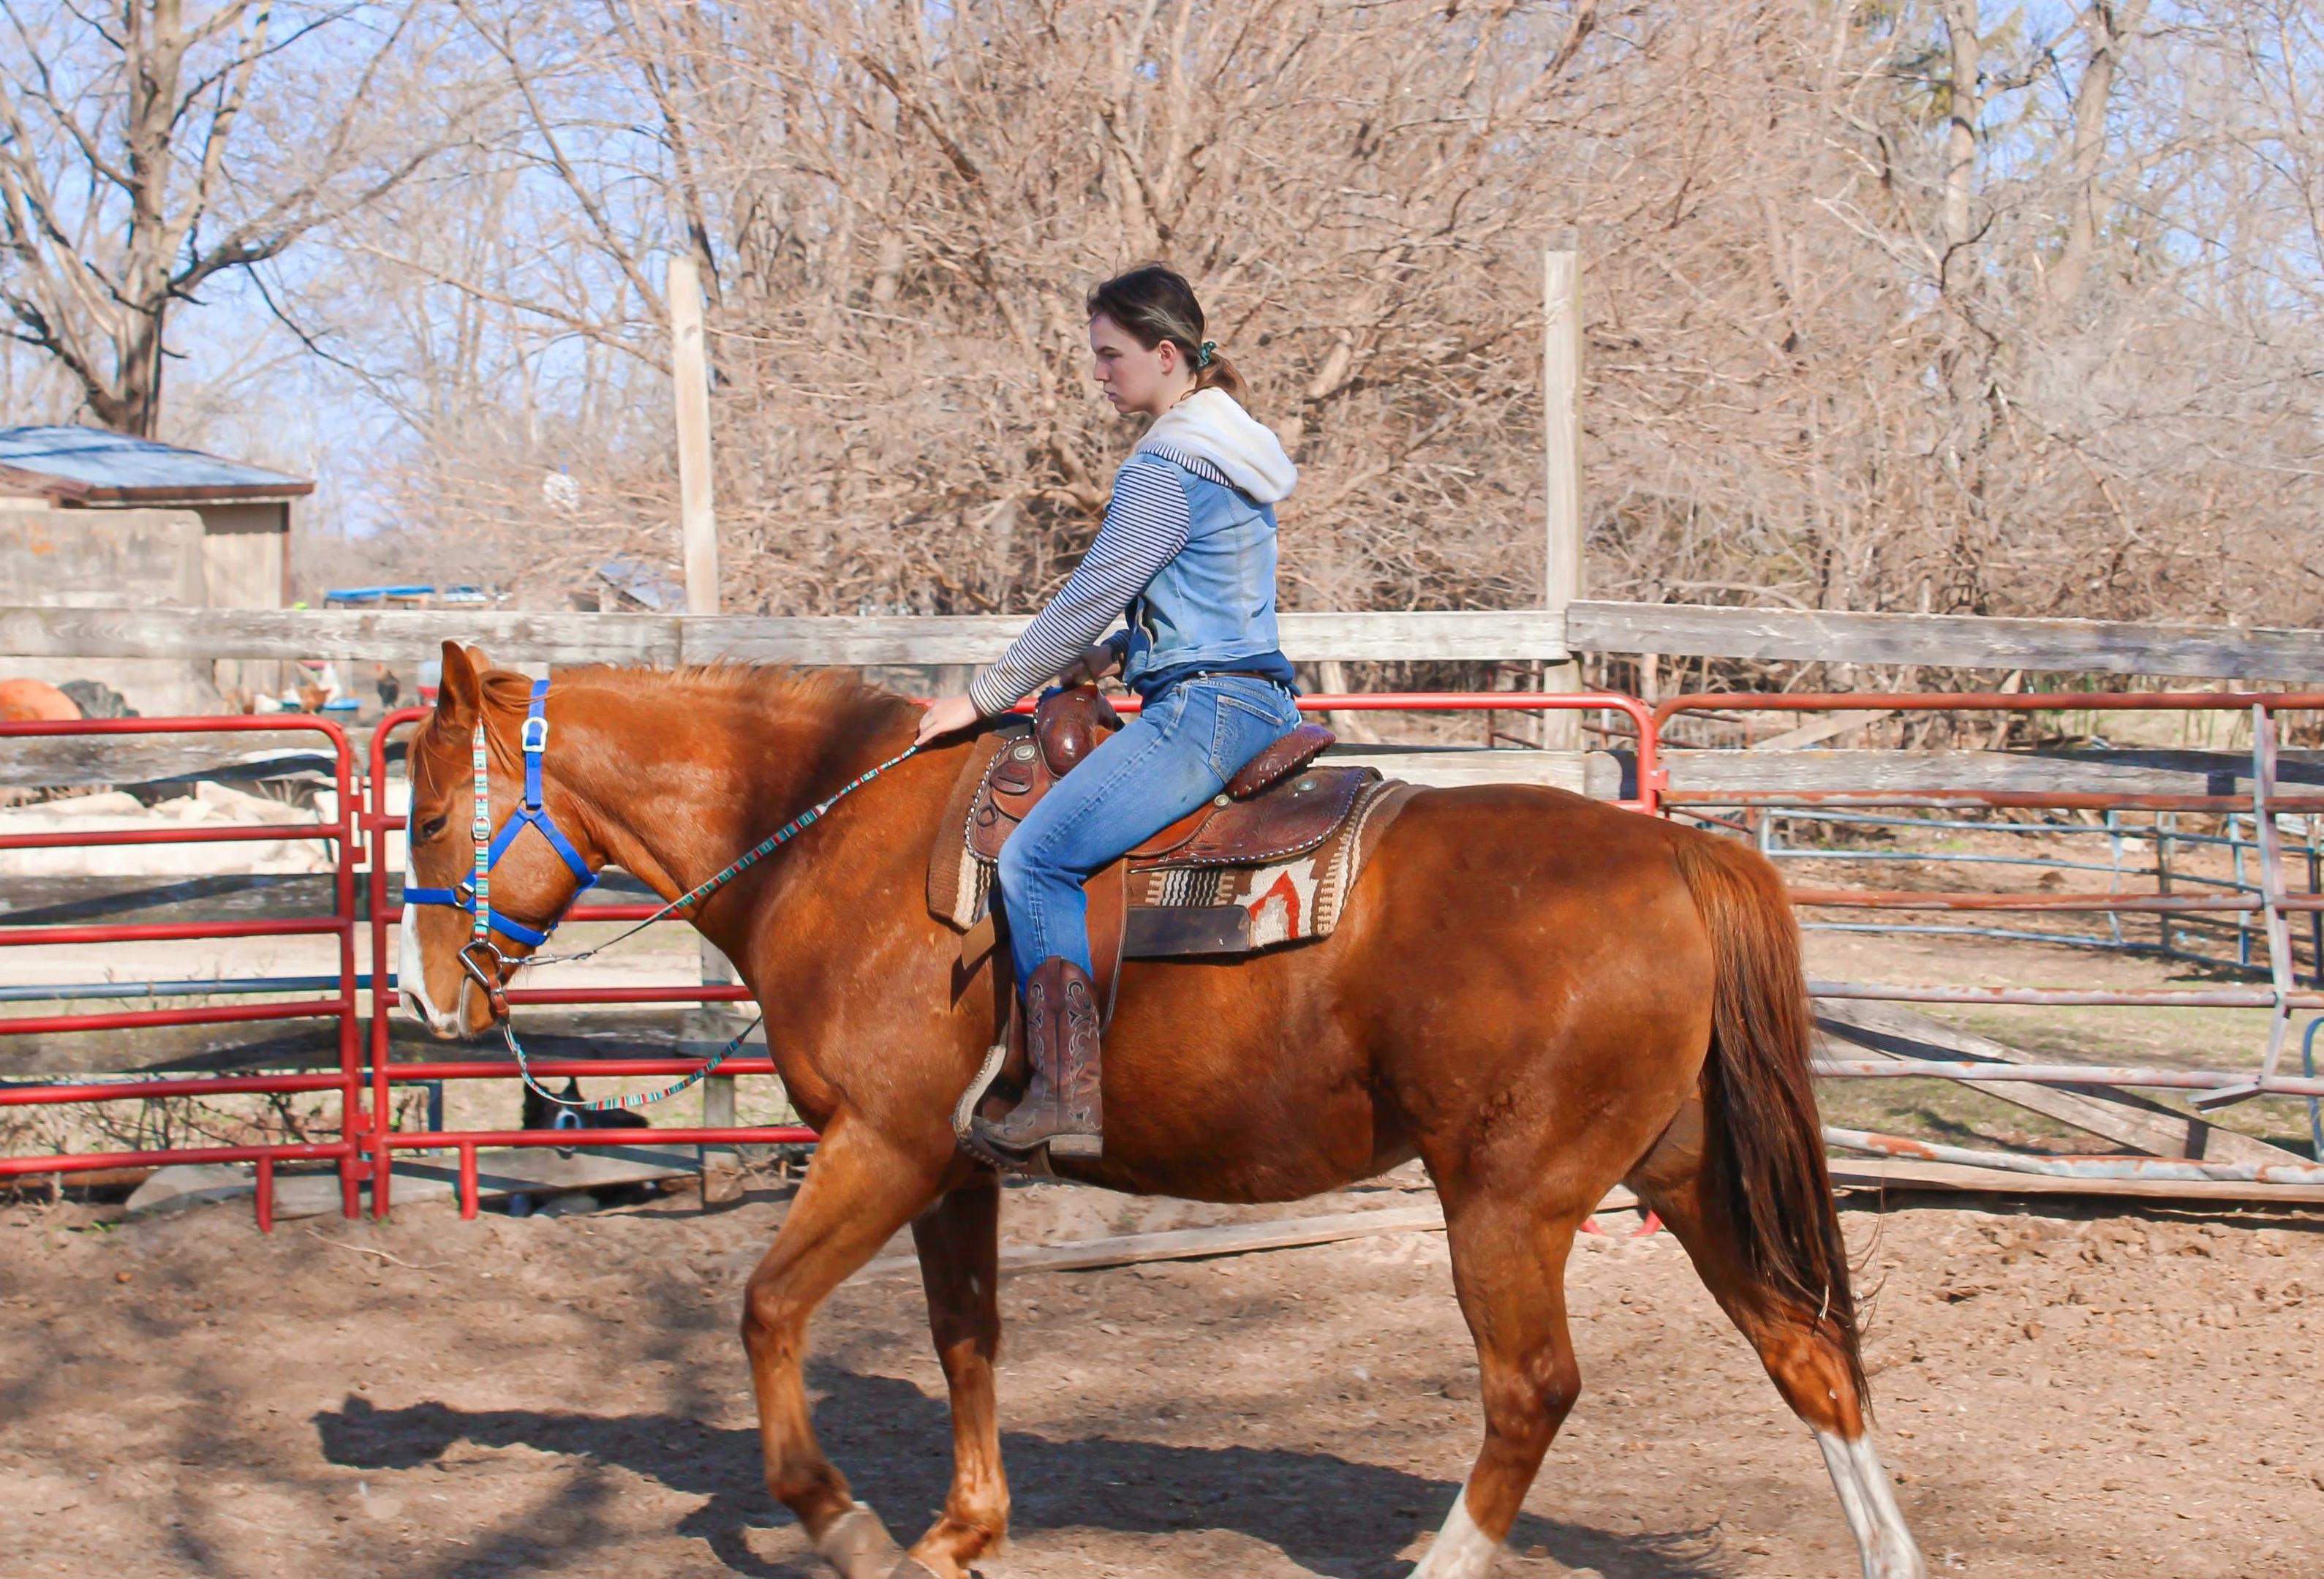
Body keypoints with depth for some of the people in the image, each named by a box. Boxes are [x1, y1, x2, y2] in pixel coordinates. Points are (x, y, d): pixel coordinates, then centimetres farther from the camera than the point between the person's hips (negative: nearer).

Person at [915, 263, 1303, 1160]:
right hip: (1260, 703, 11)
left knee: (1036, 856, -16)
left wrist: (985, 698, -5)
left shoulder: (1166, 469, -13)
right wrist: (1111, 657, 17)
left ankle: (1070, 1094, -22)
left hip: (1204, 707, -11)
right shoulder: (1232, 451, 18)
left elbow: (1090, 599, -12)